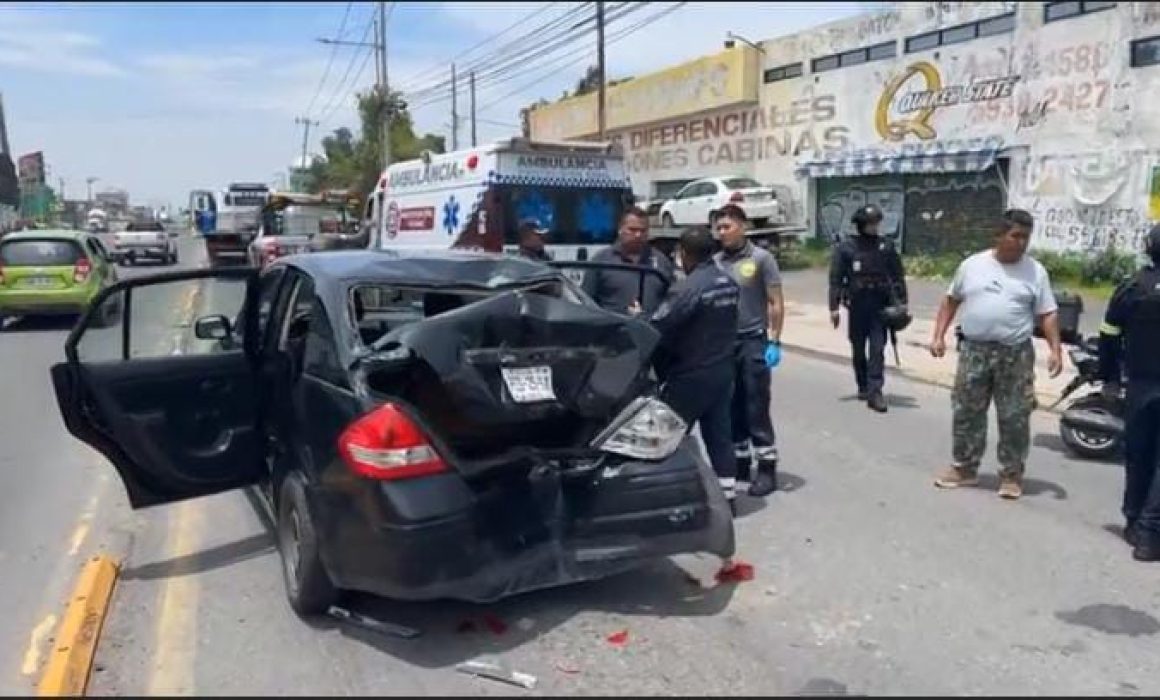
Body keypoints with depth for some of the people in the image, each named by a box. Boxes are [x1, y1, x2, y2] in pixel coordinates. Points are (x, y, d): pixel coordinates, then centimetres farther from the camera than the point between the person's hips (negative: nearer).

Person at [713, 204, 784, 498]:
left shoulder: (761, 258, -4)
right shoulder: (715, 262, 8)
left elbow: (776, 303, -5)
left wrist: (775, 342, -12)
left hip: (753, 342, -5)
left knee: (756, 408, -2)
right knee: (731, 407, 11)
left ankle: (767, 467, 6)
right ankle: (739, 462, 23)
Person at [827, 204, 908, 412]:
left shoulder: (886, 247, 5)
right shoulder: (845, 248, -1)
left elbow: (898, 276, 9)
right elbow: (835, 279, -2)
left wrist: (901, 302, 2)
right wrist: (834, 307, -7)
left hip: (880, 306, 0)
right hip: (856, 305, 0)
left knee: (877, 349, -7)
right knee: (858, 349, 11)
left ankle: (875, 392, -7)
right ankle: (863, 386, 27)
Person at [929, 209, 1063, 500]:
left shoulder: (1035, 271, 1)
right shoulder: (972, 265, 4)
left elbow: (1048, 314, 2)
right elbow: (951, 300, 12)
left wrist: (1055, 349, -9)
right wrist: (939, 336, 5)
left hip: (1015, 355, -1)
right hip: (974, 351, 1)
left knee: (1014, 418, 3)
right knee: (966, 413, 8)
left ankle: (1011, 475, 15)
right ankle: (964, 468, 21)